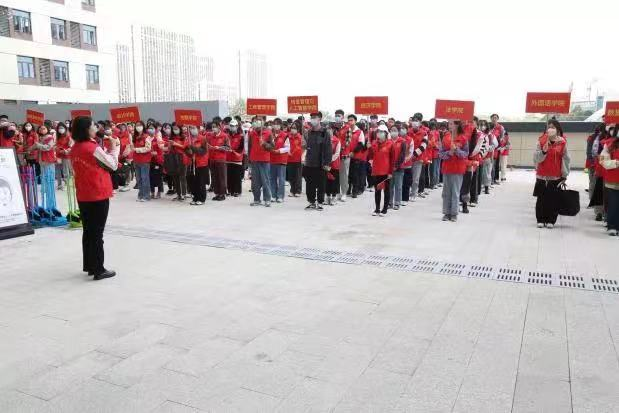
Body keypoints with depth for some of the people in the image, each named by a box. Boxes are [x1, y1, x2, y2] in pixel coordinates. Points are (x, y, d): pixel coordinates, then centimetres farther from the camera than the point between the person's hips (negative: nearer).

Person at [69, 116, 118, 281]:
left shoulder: (75, 149, 5)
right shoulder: (93, 148, -17)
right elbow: (113, 165, -7)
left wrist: (108, 149, 9)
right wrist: (115, 147, 4)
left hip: (82, 196, 7)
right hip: (98, 196, -7)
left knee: (88, 231, 15)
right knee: (97, 233, -1)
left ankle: (89, 265, 24)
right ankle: (98, 270, 4)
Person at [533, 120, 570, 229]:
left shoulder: (562, 142, 0)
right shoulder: (541, 141, 1)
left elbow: (565, 159, 3)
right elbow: (536, 158, -3)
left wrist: (564, 175, 2)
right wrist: (543, 151, -21)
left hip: (556, 177, 0)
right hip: (542, 176, 1)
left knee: (553, 199, 3)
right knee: (541, 199, 6)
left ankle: (551, 220, 14)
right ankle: (541, 220, 16)